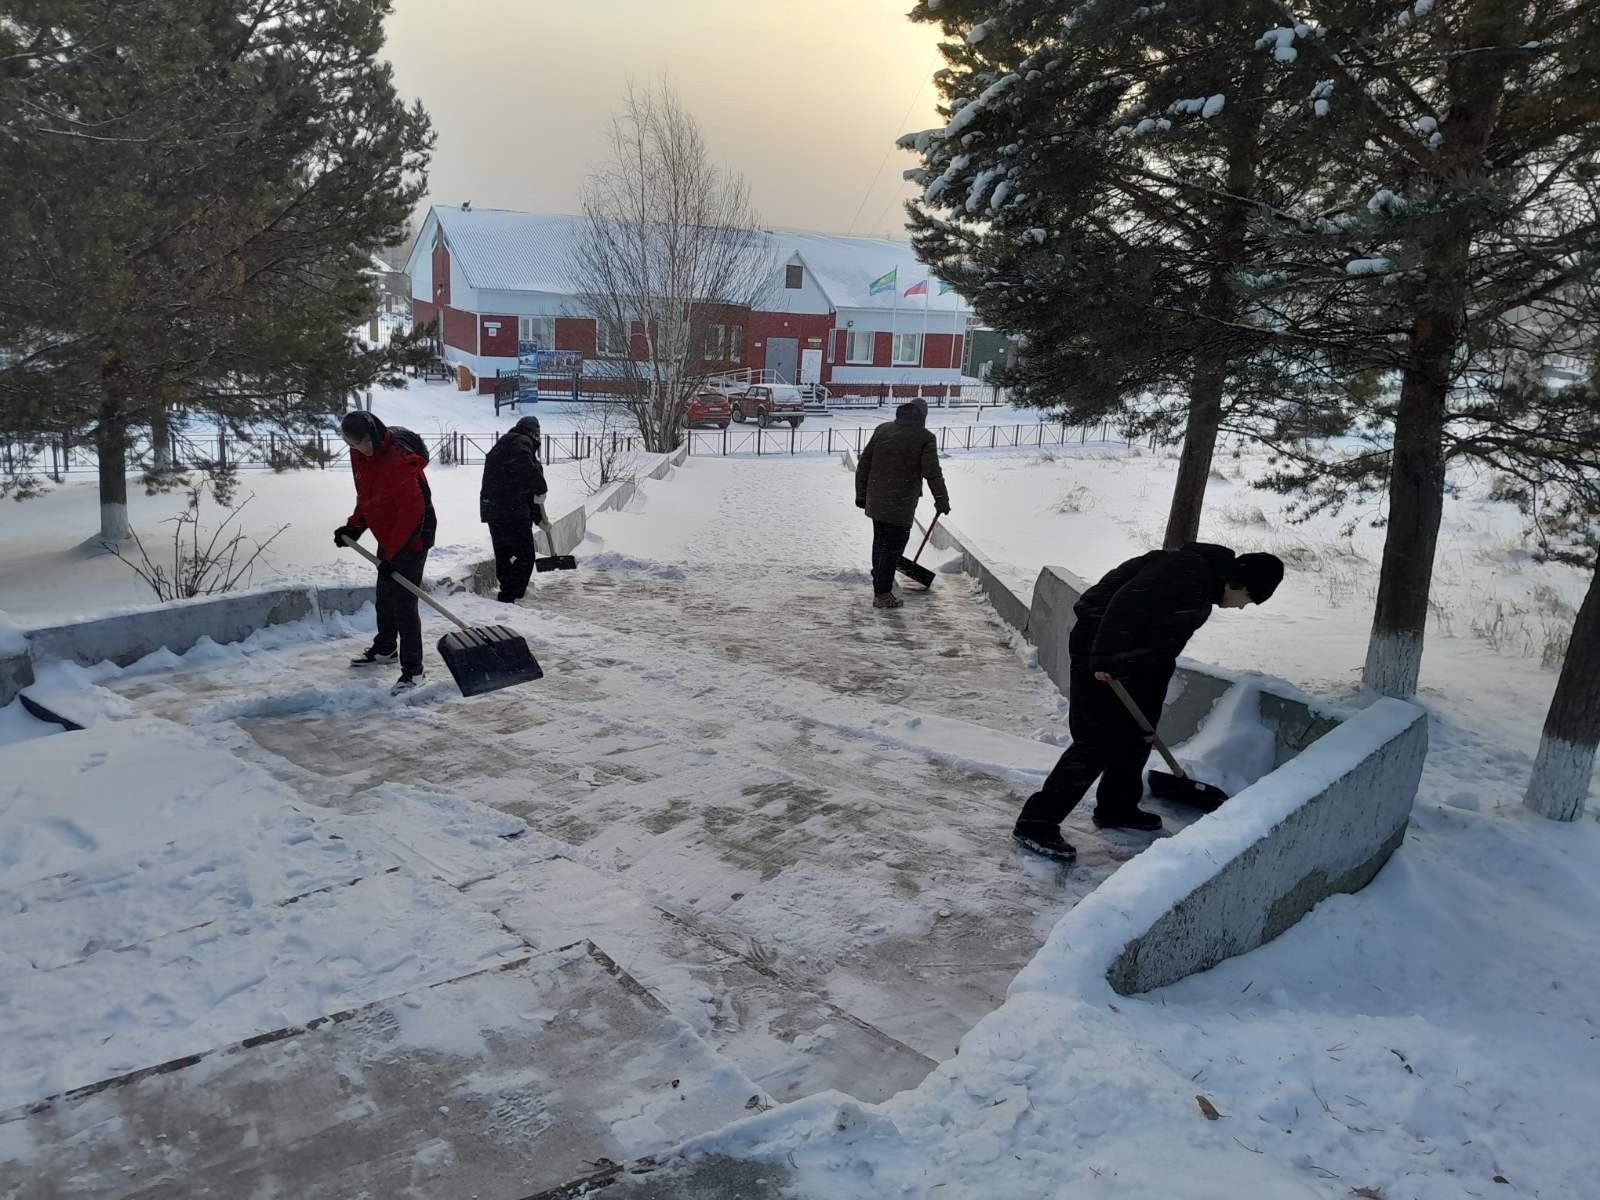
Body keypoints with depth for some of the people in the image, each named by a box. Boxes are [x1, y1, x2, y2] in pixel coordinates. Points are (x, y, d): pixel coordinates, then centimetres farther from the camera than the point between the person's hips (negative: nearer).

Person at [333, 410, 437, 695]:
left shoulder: (398, 460, -29)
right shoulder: (360, 455, 0)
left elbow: (412, 510, -29)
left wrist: (391, 553, -26)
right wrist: (354, 526, 2)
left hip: (413, 537, -9)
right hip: (388, 534, 9)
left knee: (404, 602, -11)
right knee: (384, 595, 22)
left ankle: (412, 670, -6)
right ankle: (384, 648, 41)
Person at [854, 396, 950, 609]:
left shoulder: (882, 430, 6)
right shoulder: (925, 438, -8)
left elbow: (863, 465, 8)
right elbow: (933, 473, -12)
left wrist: (862, 494, 16)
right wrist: (942, 500, -1)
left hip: (876, 501, 6)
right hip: (901, 504, -6)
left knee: (879, 543, 19)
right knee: (893, 548, 2)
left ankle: (879, 587, 30)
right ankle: (882, 595, 4)